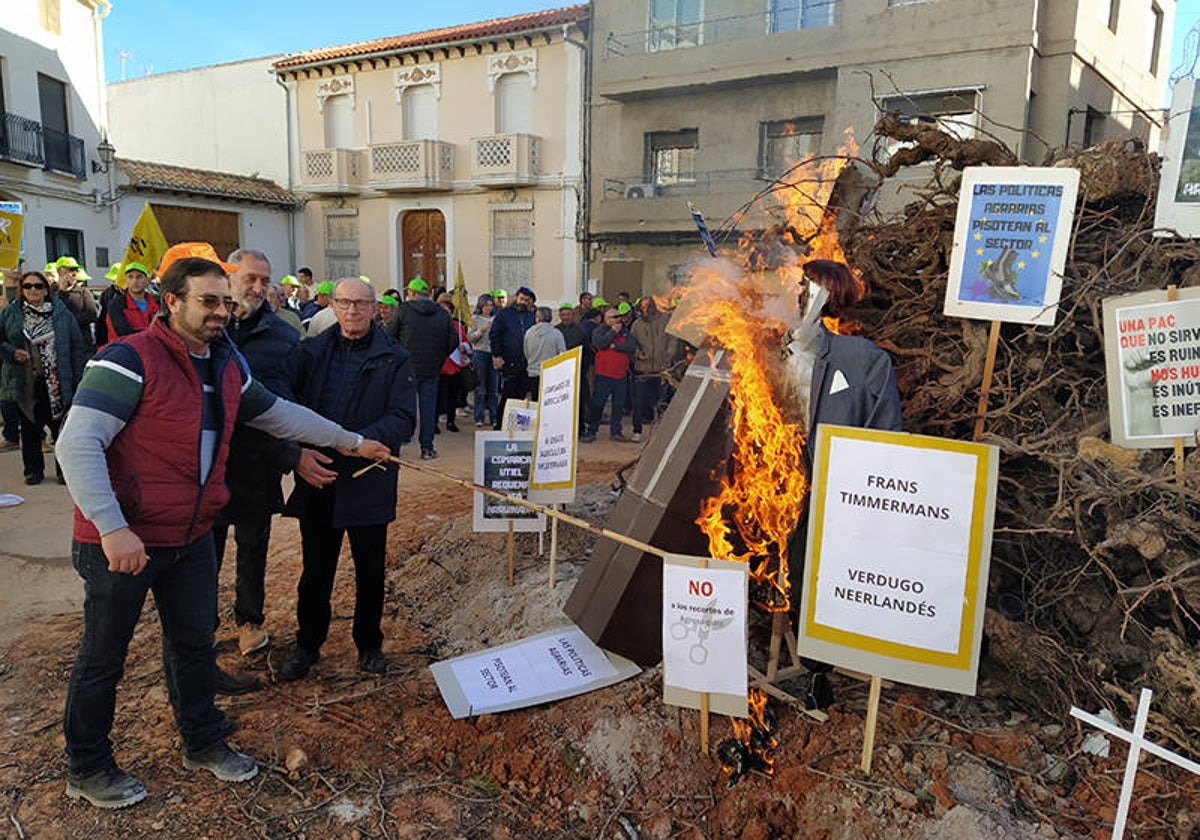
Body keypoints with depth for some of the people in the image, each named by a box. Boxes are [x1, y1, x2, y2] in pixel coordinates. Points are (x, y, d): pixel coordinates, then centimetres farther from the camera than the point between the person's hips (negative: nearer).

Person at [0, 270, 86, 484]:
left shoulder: (62, 313, 4)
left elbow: (77, 346, 4)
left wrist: (77, 378, -1)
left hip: (57, 384, -1)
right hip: (24, 384, 1)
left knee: (61, 427, 2)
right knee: (29, 430, 9)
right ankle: (33, 471, 22)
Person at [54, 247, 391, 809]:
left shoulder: (227, 366, 5)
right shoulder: (131, 361, -19)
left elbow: (280, 414, 18)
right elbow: (77, 446, -24)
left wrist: (351, 442, 20)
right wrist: (112, 529, -28)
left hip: (192, 538, 7)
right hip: (121, 542, -7)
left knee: (194, 643, 19)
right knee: (103, 657, 11)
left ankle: (203, 744, 38)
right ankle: (87, 769, 31)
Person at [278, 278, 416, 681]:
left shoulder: (394, 359, -2)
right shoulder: (311, 352, 5)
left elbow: (403, 418, -10)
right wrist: (298, 455, -16)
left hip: (368, 482, -1)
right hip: (316, 480, 2)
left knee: (370, 571, 13)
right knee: (315, 569, 13)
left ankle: (369, 644, 32)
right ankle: (308, 645, 31)